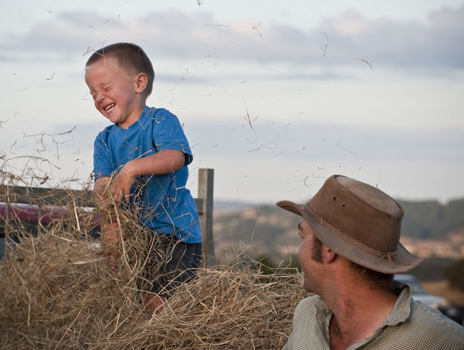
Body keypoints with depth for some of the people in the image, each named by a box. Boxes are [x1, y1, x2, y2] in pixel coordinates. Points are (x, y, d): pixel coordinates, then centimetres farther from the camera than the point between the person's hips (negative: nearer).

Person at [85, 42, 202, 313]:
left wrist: (132, 168, -34)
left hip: (175, 232, -6)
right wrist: (111, 221, -22)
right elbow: (102, 181, -2)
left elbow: (175, 157, -22)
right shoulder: (105, 141, 12)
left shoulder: (160, 121, -3)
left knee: (155, 301, -17)